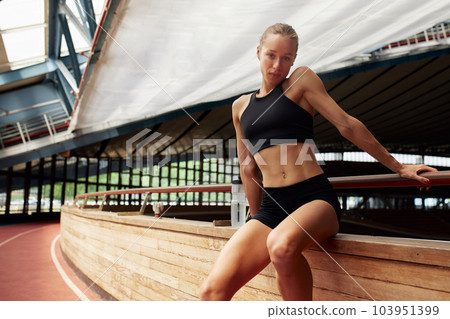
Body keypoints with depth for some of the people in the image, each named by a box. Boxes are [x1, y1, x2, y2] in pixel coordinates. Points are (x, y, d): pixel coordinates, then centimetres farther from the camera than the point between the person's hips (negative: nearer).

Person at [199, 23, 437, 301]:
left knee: (282, 245, -38)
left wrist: (397, 166, 6)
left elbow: (347, 125, 6)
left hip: (315, 197, -3)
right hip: (271, 206, 4)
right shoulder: (241, 106, 18)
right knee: (212, 291, -17)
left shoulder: (302, 80, 8)